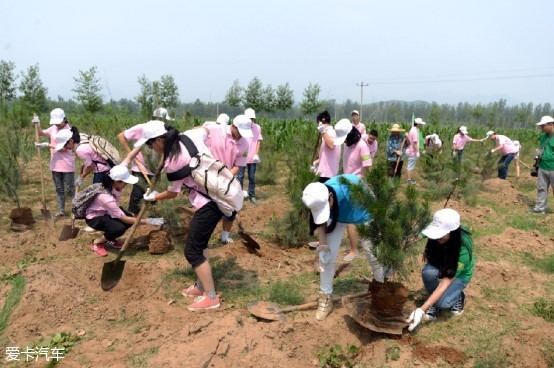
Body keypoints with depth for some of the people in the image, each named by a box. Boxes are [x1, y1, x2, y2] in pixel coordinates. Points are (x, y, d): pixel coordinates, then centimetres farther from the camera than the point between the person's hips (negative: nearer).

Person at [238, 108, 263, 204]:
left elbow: (259, 141, 0)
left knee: (252, 177, 10)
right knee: (240, 176, 5)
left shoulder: (257, 127, 0)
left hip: (252, 157, 2)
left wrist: (256, 154, -9)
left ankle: (251, 195, 20)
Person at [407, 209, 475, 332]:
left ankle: (458, 296, 5)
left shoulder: (463, 249, -39)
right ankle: (434, 303, -6)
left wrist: (422, 309, -43)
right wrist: (427, 253, -22)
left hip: (460, 275, -3)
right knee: (428, 272, -33)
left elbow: (445, 283, -39)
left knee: (442, 303, -29)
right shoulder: (437, 237, -28)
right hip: (441, 266, 4)